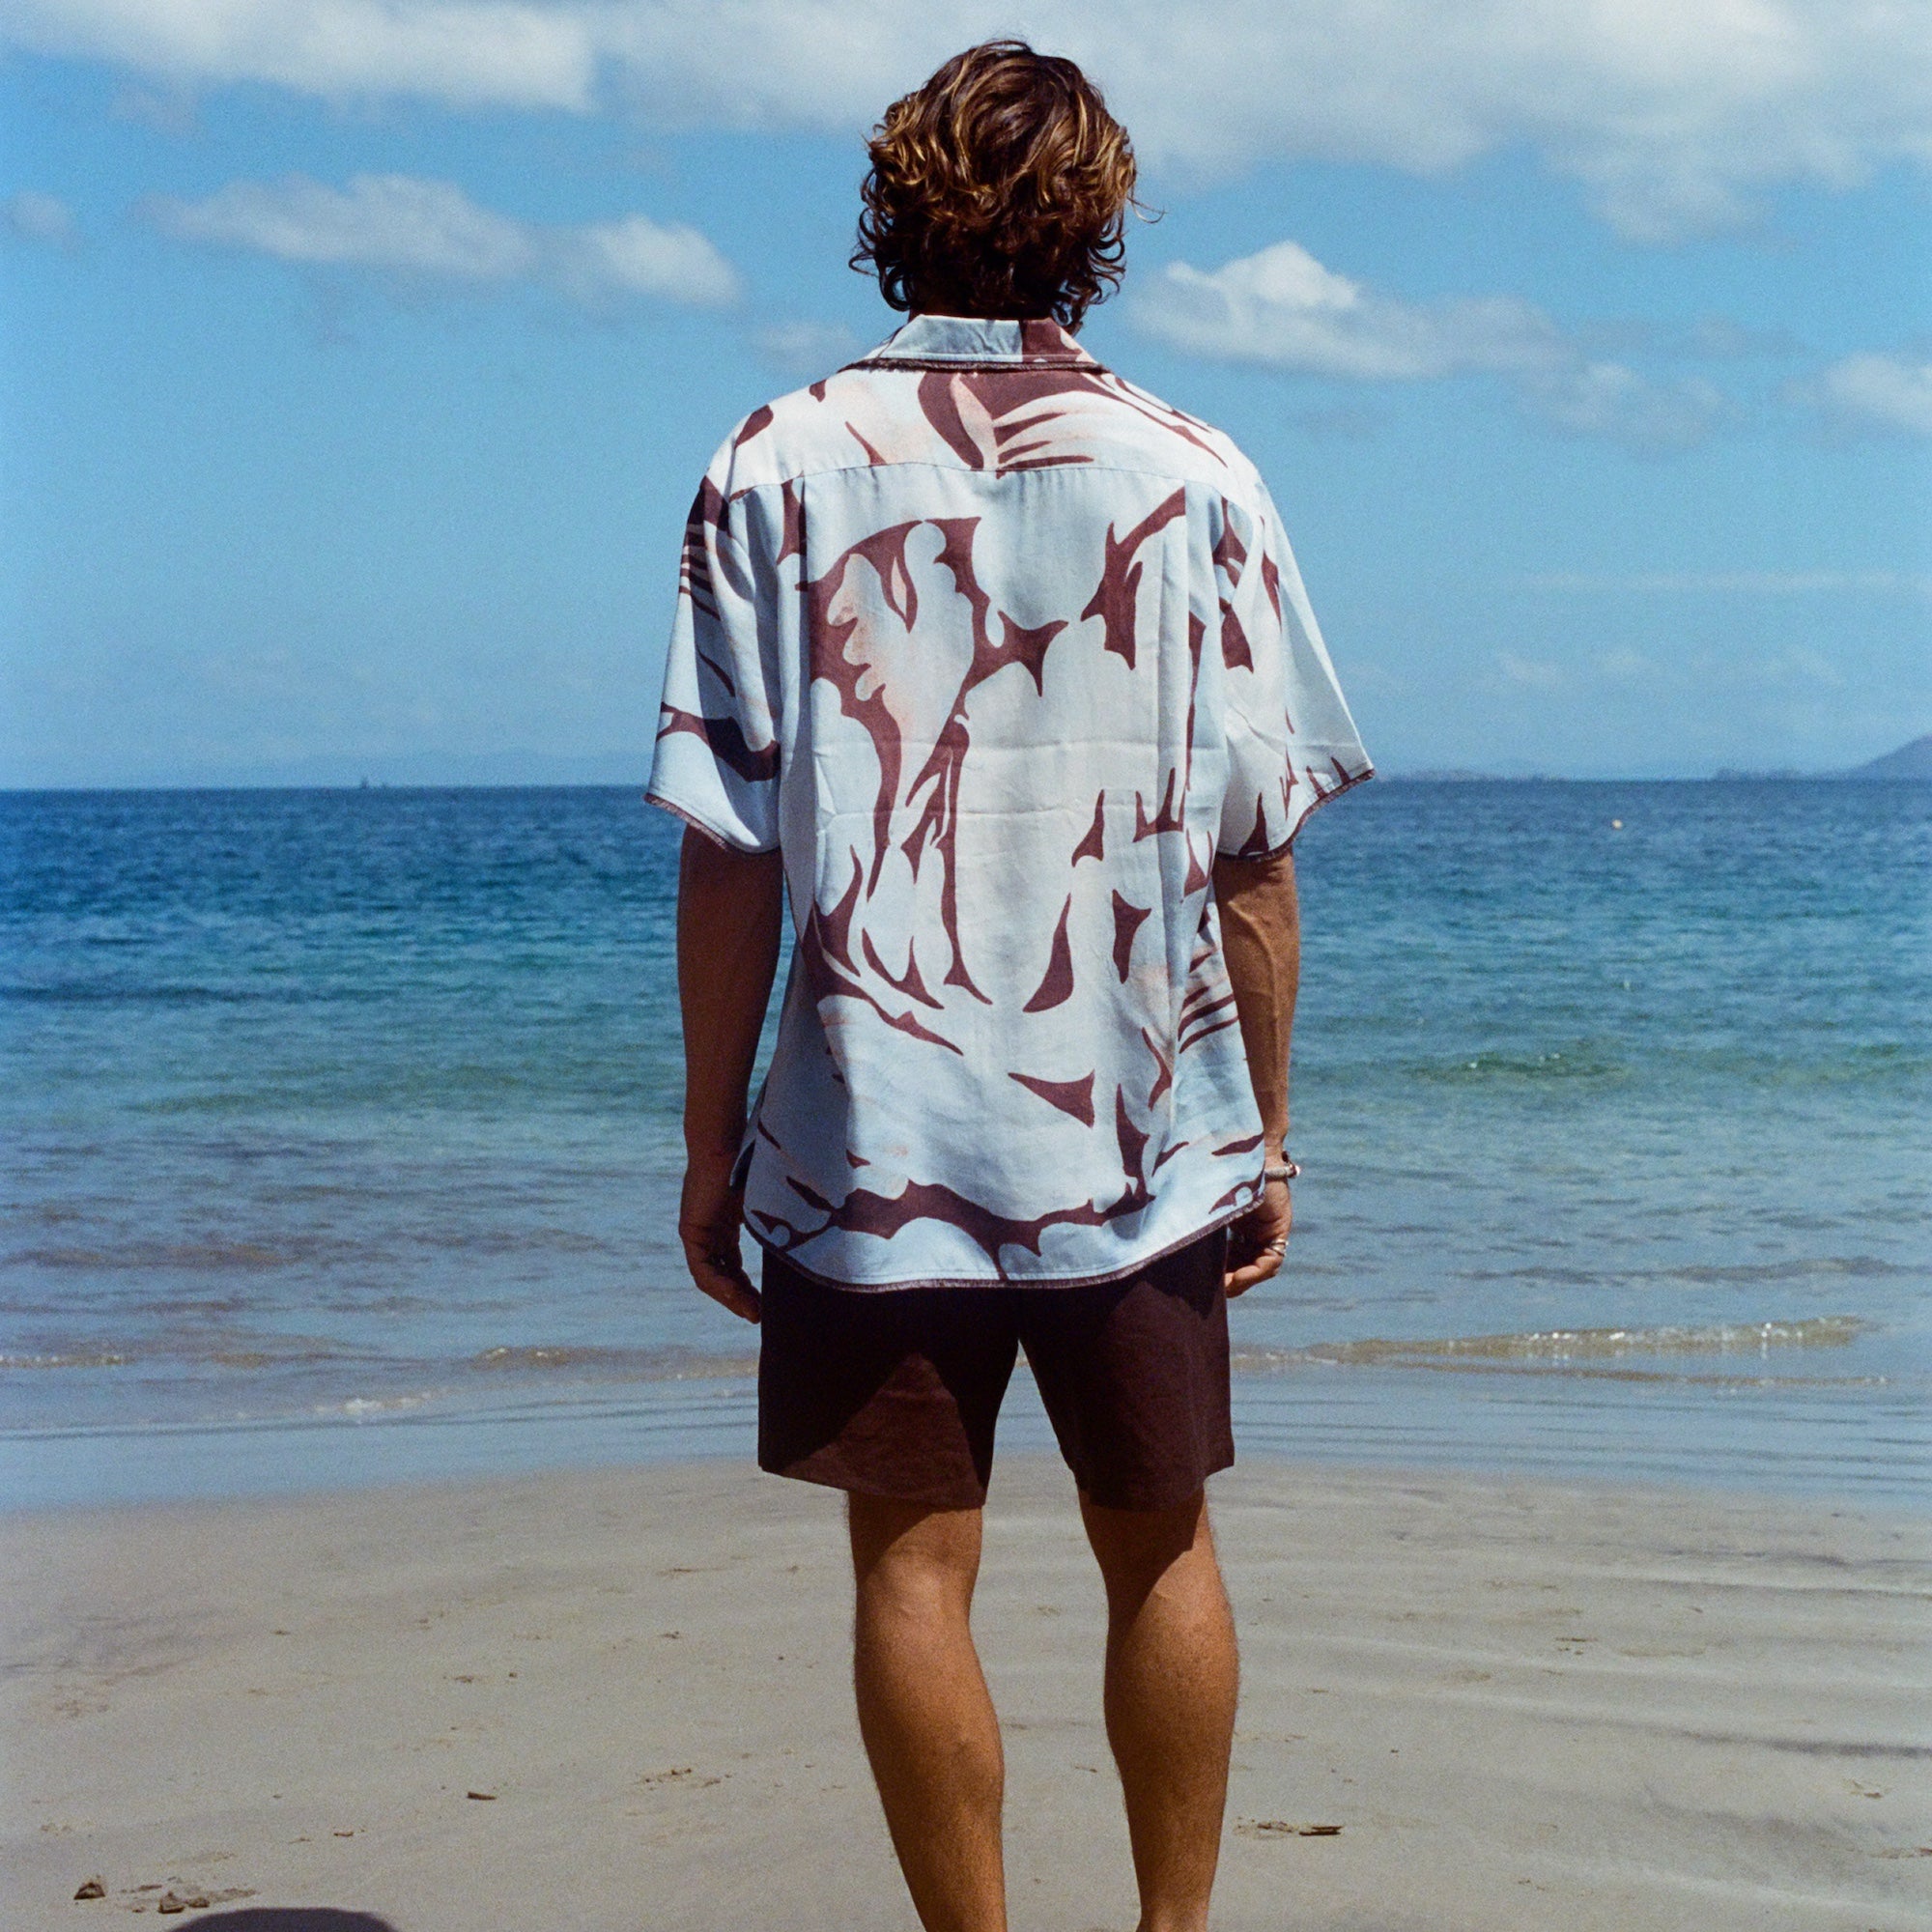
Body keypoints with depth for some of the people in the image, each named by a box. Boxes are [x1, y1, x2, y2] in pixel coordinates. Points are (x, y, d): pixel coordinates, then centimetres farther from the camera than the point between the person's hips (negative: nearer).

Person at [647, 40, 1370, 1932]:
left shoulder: (777, 472, -2)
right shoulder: (1193, 478, 0)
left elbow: (728, 850, -4)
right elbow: (1254, 853, -1)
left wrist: (712, 1134, 3)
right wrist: (1266, 1132, 8)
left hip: (873, 1136, -1)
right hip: (1145, 1136, 1)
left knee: (915, 1566, 7)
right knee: (1160, 1552, 15)